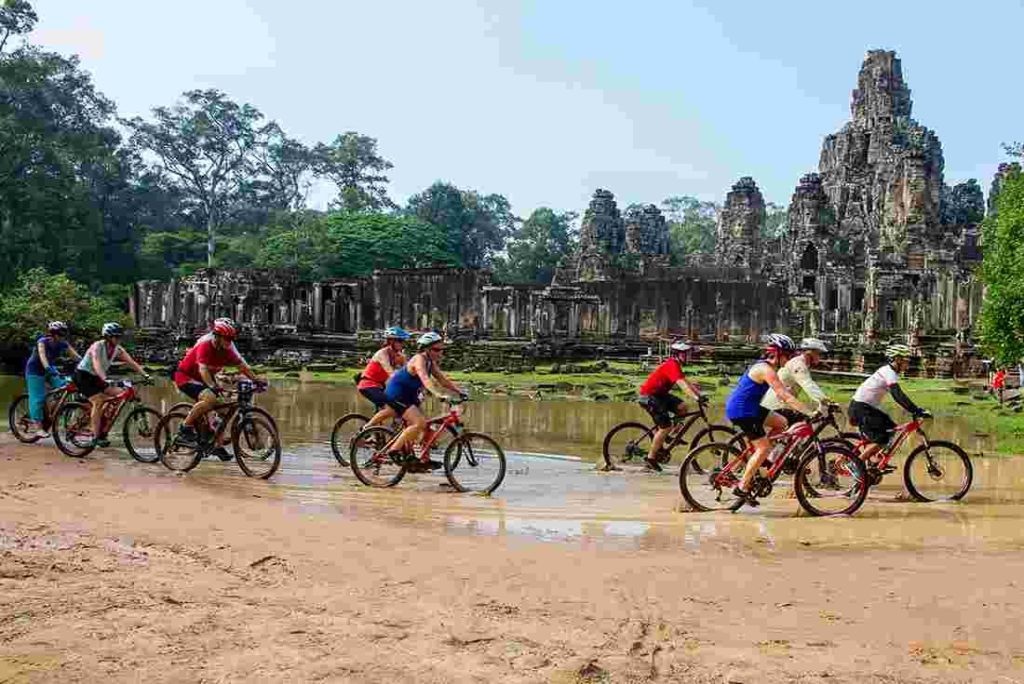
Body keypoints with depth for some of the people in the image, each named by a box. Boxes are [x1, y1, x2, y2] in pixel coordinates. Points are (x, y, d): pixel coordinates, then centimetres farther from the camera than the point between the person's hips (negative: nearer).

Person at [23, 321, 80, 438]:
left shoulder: (63, 344, -12)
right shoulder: (42, 342, -25)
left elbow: (76, 356, -20)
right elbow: (42, 356, -41)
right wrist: (48, 369, -58)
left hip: (49, 368, 5)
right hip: (35, 370, -5)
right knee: (37, 398, -10)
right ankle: (37, 426, -7)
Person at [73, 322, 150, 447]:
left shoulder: (118, 349, -4)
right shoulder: (97, 346, -24)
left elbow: (132, 363, -9)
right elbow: (96, 364, -40)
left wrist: (145, 375, -23)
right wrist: (105, 379, -55)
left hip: (96, 377, 7)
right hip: (83, 375, -7)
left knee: (118, 395, -8)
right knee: (98, 401, -22)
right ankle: (96, 437, -19)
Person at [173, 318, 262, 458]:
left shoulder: (227, 349, -8)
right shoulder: (205, 345, -28)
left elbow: (242, 365, -7)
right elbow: (203, 369, -40)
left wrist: (256, 380, -20)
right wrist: (212, 386, -55)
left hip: (202, 379, 8)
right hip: (186, 377, -8)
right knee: (210, 398, -33)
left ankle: (218, 446, 7)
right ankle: (185, 429, -19)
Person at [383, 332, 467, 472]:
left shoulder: (431, 362, 6)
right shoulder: (419, 359, -22)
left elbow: (443, 380, 6)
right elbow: (426, 380, -38)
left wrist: (460, 391, -7)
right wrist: (440, 395, -51)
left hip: (407, 395, 10)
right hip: (396, 393, -10)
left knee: (424, 425, 10)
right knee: (420, 423, -22)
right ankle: (394, 450, -14)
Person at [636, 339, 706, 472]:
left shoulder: (675, 365, 10)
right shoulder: (672, 365, -21)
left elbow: (686, 383, 12)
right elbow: (682, 385, -33)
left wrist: (700, 394, 2)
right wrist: (697, 398, -42)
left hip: (659, 394, 10)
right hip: (649, 396, -10)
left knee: (682, 407, -1)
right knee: (665, 427, -10)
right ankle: (650, 458, 0)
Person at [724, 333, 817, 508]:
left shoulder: (765, 366, 11)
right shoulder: (766, 370, -20)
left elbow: (783, 393, 17)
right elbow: (785, 397, -26)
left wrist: (807, 409, 14)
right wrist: (811, 412, -28)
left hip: (749, 408, 10)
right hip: (741, 411, -10)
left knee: (781, 423, 13)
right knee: (764, 447, -7)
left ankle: (759, 460, 16)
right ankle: (742, 488, -2)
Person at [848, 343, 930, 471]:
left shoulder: (888, 371, 14)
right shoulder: (890, 373, -18)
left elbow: (898, 395, 22)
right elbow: (899, 396, -30)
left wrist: (915, 410, 19)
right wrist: (917, 411, -34)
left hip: (869, 407, 10)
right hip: (861, 407, -10)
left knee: (890, 429, 11)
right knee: (881, 439, -15)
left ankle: (872, 461, 14)